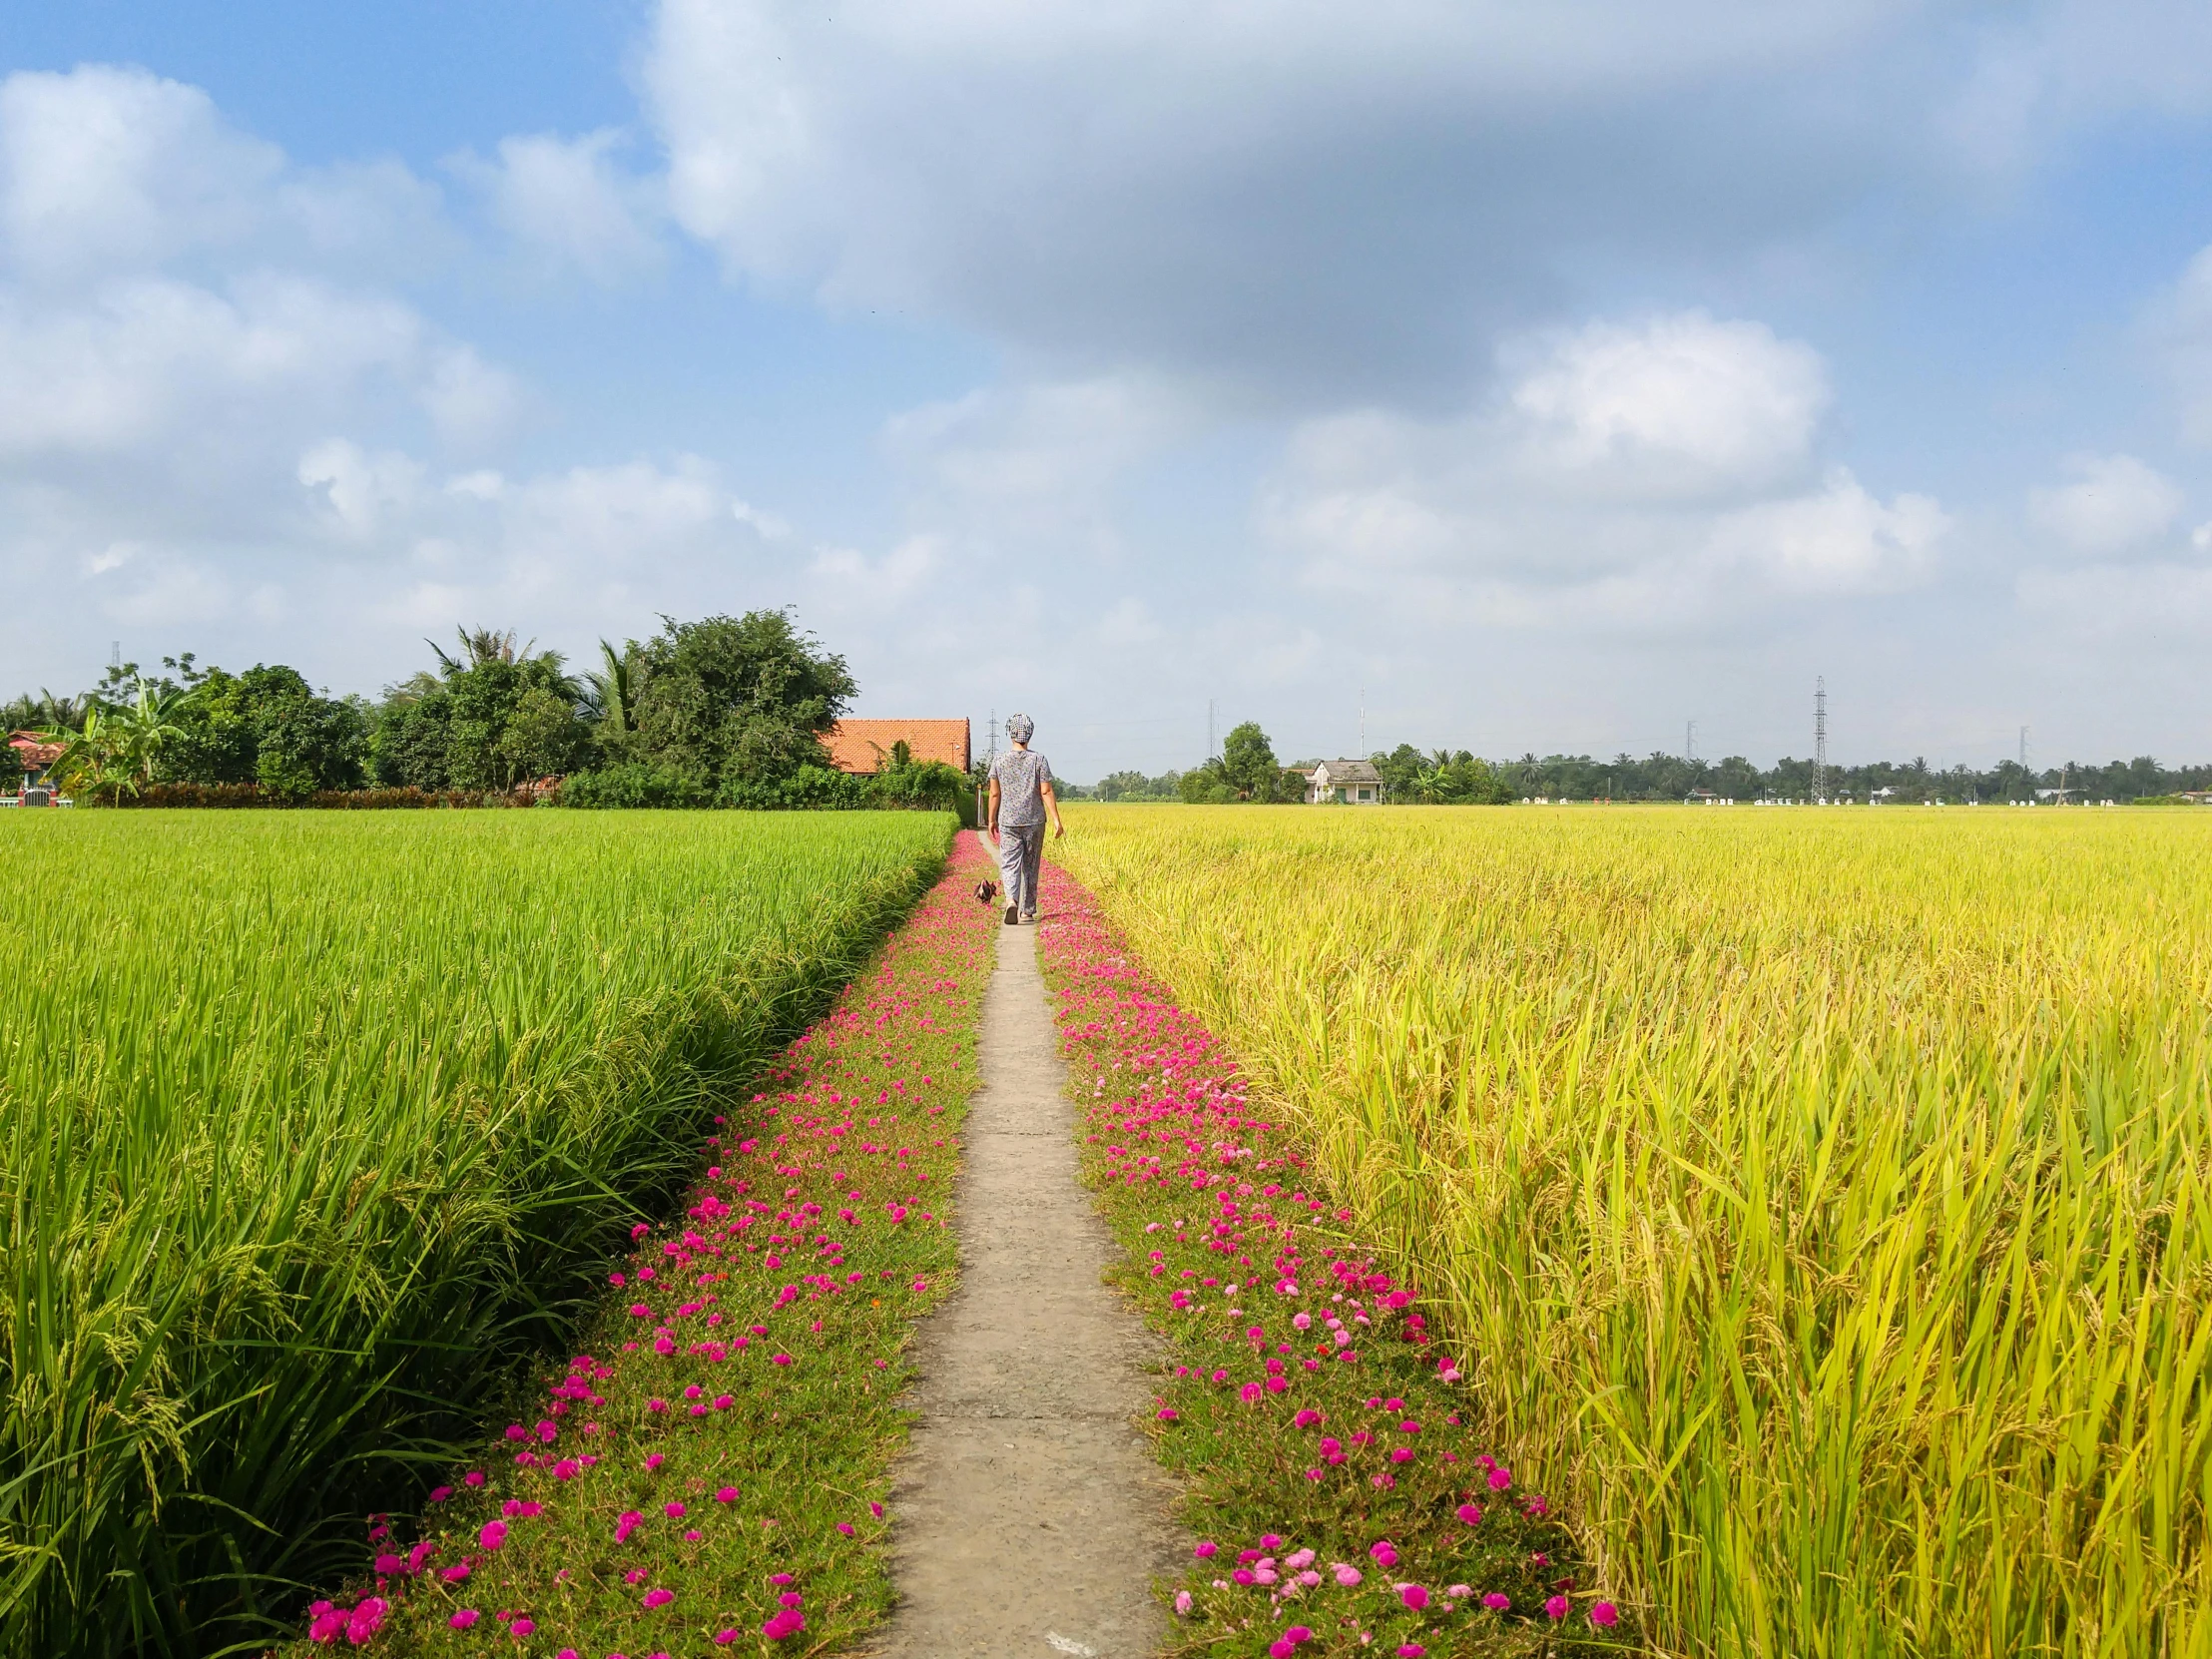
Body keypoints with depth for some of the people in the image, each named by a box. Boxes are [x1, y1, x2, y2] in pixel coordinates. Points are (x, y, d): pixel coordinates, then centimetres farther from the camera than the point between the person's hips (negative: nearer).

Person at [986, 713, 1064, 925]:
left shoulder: (999, 762, -2)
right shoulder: (1039, 760, -4)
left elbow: (995, 794, 1)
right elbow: (1046, 792, -8)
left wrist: (992, 820, 12)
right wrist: (1056, 820, -5)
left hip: (1009, 822, -1)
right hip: (1034, 822, 1)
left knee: (1009, 864, -2)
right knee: (1030, 867, 11)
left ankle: (1011, 900, -28)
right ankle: (1027, 911, 17)